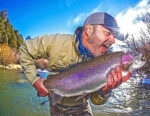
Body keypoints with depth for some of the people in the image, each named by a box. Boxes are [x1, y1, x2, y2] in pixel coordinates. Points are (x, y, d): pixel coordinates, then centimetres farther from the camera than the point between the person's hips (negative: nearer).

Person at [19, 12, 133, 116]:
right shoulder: (59, 42, -26)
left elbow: (96, 101, -15)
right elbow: (26, 49, -14)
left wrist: (105, 91, -37)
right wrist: (34, 79, -22)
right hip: (57, 107, -1)